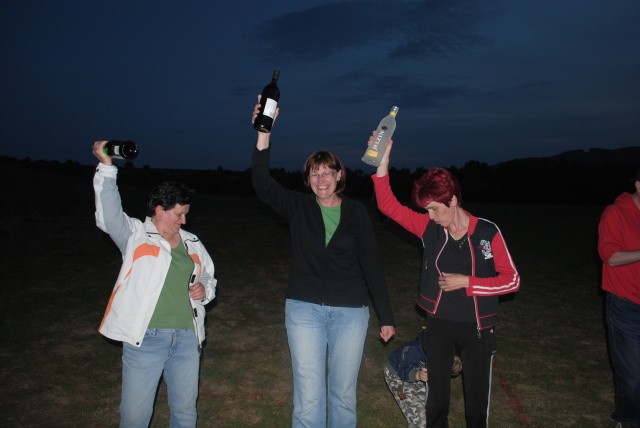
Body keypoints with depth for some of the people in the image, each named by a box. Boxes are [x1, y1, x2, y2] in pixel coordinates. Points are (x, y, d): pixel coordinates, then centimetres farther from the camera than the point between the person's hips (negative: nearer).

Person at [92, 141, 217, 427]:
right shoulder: (136, 235, 2)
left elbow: (209, 279, 23)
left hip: (187, 338, 4)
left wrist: (205, 290, 0)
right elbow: (109, 214, -14)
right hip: (145, 338, -4)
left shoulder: (192, 243, 15)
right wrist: (106, 167, -22)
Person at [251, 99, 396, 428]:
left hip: (351, 312, 1)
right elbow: (262, 185, -15)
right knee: (308, 399, 3)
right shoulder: (298, 207, 1)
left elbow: (371, 264, 3)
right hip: (304, 310, 0)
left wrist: (386, 316, 3)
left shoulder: (356, 212, 2)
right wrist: (264, 133, -27)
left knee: (343, 395, 14)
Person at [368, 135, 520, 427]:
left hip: (477, 327, -2)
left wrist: (466, 282, -18)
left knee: (477, 396, 14)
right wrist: (383, 158, -20)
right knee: (436, 395, 16)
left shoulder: (487, 232, -13)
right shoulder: (429, 228, -7)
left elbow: (512, 280, -8)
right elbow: (388, 205, -11)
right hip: (438, 324, 2)